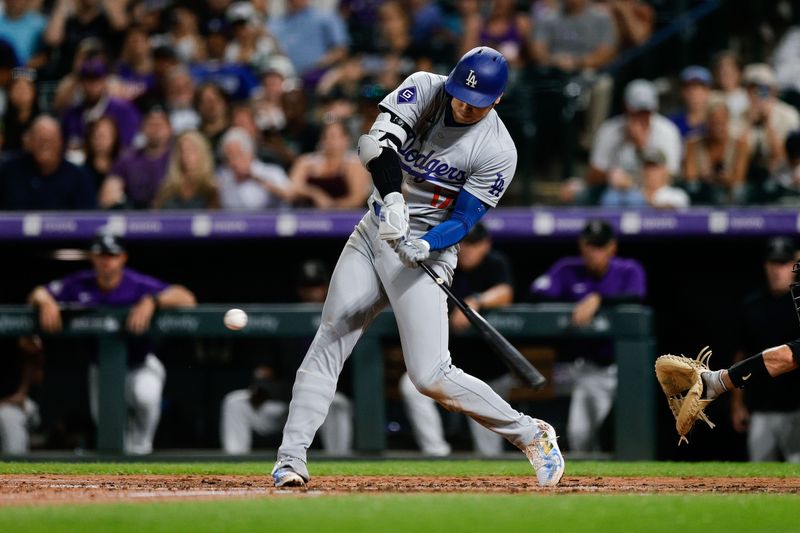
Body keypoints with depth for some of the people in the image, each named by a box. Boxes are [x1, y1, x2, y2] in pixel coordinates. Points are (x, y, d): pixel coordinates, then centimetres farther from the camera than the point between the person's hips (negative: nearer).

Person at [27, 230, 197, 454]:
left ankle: (140, 442, -2)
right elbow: (36, 295, -4)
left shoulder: (139, 285, -21)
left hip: (141, 363, -4)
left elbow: (187, 299, -31)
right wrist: (46, 302, -28)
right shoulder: (81, 284, -11)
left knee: (145, 396, -33)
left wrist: (152, 302, -45)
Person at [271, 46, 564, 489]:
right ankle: (291, 460, -3)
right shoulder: (425, 89, -5)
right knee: (327, 347, -5)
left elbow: (462, 221, -13)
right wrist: (392, 199, -37)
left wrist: (425, 246, -33)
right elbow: (379, 141, -21)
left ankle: (531, 435, 3)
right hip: (374, 232, 4)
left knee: (431, 376, -12)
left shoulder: (498, 151, -14)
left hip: (427, 249, -4)